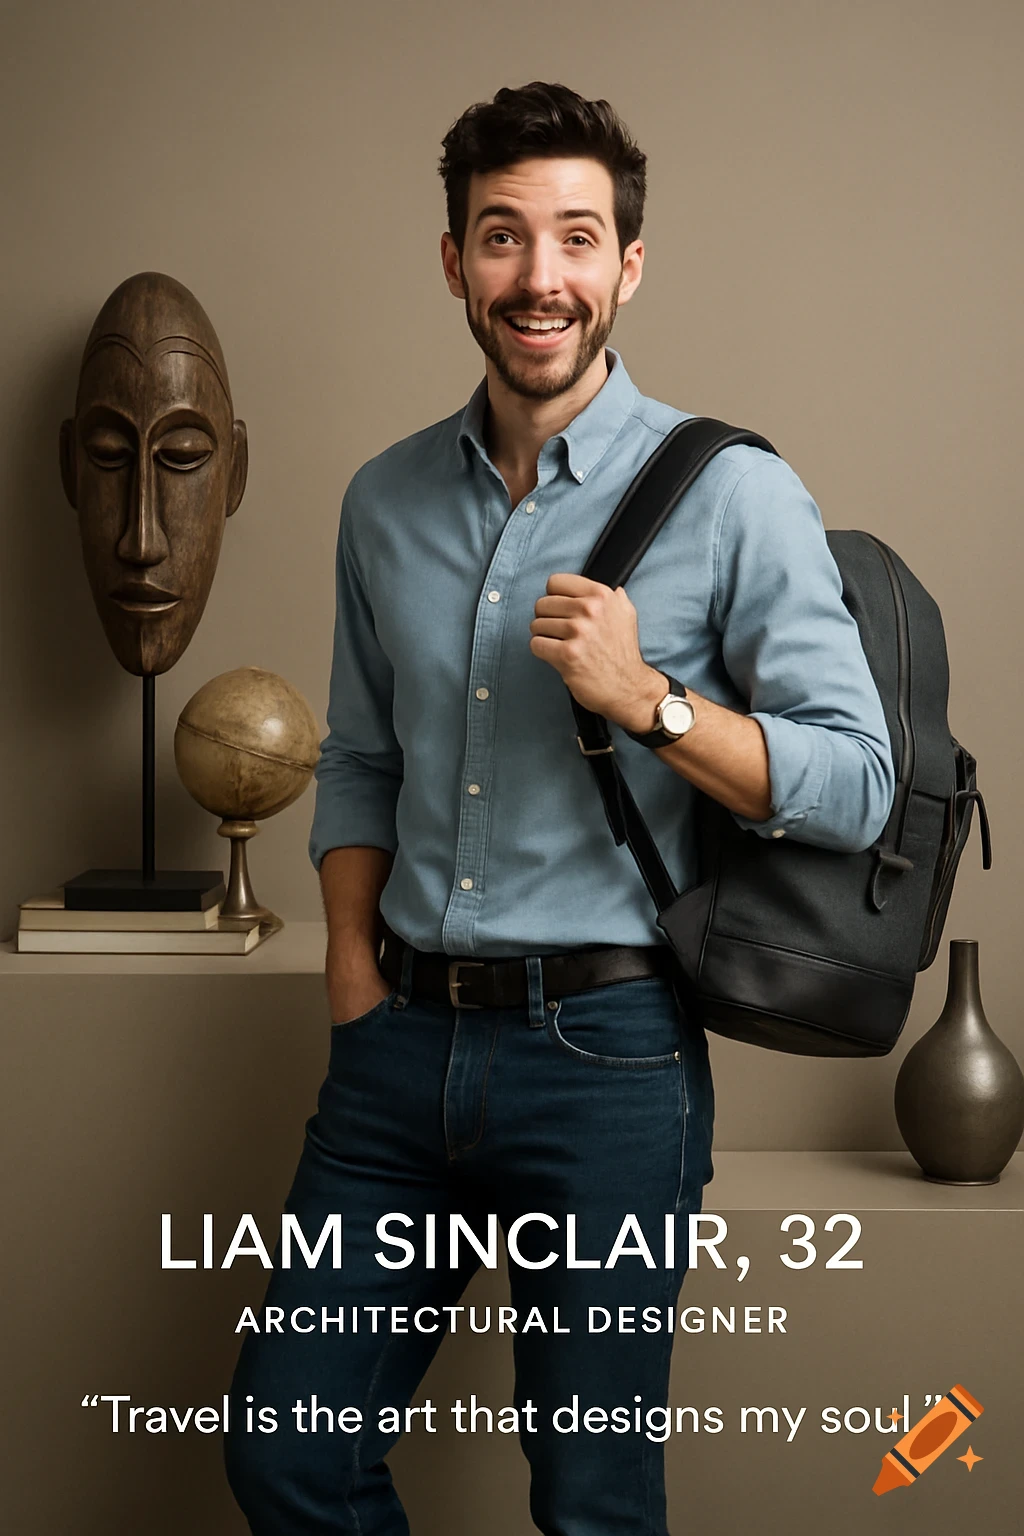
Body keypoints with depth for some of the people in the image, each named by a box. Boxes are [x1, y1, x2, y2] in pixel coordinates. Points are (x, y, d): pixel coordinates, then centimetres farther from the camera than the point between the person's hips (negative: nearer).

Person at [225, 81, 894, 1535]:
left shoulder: (732, 496, -7)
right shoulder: (386, 502, 8)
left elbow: (857, 784, -8)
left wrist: (646, 698, -20)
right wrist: (355, 966, 5)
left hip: (605, 1053, -4)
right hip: (402, 1044, 5)